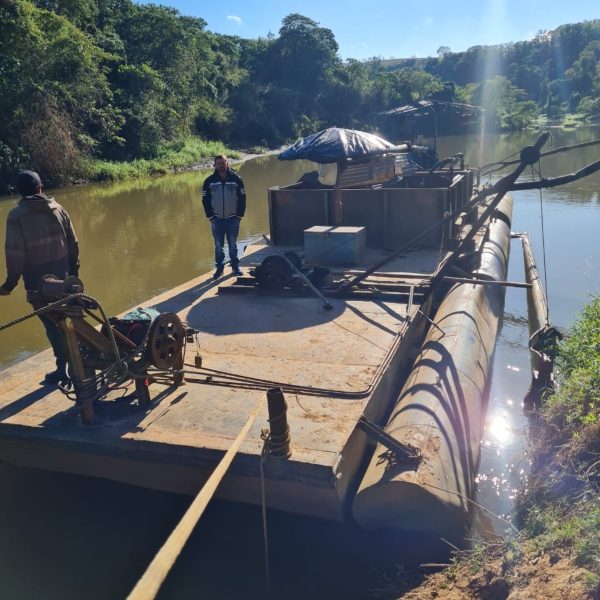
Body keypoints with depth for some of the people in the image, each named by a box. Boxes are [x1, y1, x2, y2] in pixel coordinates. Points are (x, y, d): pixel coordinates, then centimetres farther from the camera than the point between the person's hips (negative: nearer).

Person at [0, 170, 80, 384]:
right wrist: (73, 270, 16)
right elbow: (73, 243, 4)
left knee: (52, 324, 5)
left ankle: (62, 368, 12)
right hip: (62, 276, 4)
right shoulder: (58, 209, 1)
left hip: (38, 281, -4)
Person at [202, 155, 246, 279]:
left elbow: (242, 198, 3)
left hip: (233, 219, -1)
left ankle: (235, 267, 16)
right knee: (218, 245, 5)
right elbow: (205, 200, 5)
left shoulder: (236, 179, 0)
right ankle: (219, 268, 14)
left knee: (233, 244, 6)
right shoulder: (209, 181, 1)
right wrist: (210, 216, -2)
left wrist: (239, 215, -3)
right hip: (217, 219, 1)